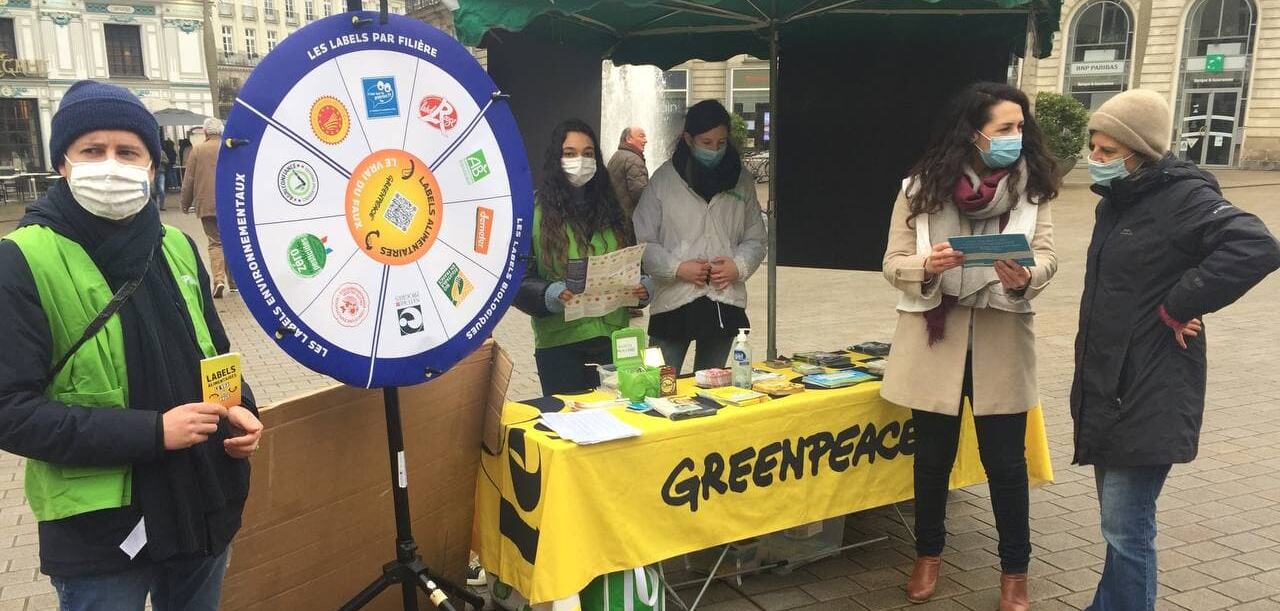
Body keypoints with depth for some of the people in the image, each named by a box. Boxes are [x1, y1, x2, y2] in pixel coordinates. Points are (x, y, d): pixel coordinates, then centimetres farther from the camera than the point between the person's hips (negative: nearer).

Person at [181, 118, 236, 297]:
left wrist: (186, 204, 10)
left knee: (215, 242, 1)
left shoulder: (198, 150, -2)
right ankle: (233, 281, 18)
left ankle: (219, 279, -16)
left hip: (207, 205, -2)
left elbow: (189, 180, 1)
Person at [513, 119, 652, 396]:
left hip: (613, 334, 4)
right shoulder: (537, 210, -4)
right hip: (559, 340, -4)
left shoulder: (611, 207, 12)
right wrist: (552, 295, -23)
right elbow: (519, 278, -7)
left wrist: (643, 286, -3)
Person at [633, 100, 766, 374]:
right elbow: (642, 241, -4)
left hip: (725, 304, 3)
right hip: (673, 302, -3)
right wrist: (677, 268, -16)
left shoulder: (742, 181, 7)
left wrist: (738, 266, -7)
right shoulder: (664, 179, -4)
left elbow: (755, 240, 12)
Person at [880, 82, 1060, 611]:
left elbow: (1047, 257, -1)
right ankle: (928, 554, 34)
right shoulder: (921, 187, -5)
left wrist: (1026, 277, -24)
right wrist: (926, 265, -24)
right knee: (933, 455, 13)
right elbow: (893, 264, -3)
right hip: (935, 338, 0)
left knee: (1006, 461, 7)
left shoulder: (1030, 186, -1)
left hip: (1001, 341, 1)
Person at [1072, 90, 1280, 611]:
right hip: (1106, 391, 9)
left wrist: (1177, 307, -23)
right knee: (1119, 523, 19)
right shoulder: (1117, 201, 12)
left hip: (1148, 398, -9)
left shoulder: (1183, 198, -14)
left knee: (1126, 529, -3)